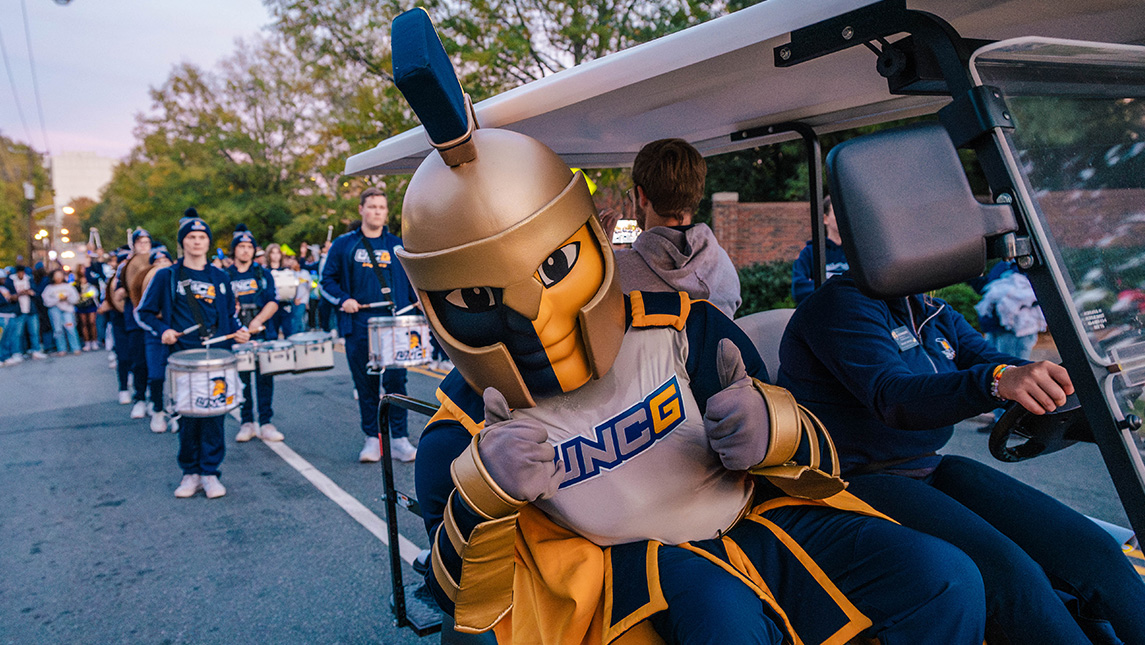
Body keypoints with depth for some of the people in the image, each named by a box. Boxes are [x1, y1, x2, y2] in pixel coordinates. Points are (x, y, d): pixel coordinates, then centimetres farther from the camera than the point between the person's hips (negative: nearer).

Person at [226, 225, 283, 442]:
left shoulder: (263, 274, 9)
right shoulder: (225, 277, 9)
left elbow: (272, 303, 0)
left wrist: (258, 320, -15)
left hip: (264, 335, 0)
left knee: (265, 379, 1)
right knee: (241, 379, 2)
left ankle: (265, 423, 7)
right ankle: (247, 423, 12)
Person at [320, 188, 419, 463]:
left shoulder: (397, 245, 12)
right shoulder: (344, 245, 7)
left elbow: (413, 283, 18)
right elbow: (327, 281, 10)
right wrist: (343, 299, -7)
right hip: (358, 325, 0)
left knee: (395, 381, -5)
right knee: (365, 385, 5)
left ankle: (399, 439, 3)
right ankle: (373, 438, 15)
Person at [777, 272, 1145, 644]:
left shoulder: (936, 315, 15)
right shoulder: (842, 303, -13)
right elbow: (893, 397, -27)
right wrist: (998, 381, -42)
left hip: (931, 471, 8)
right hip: (853, 484, -8)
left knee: (1090, 549, -8)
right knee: (1007, 571, -28)